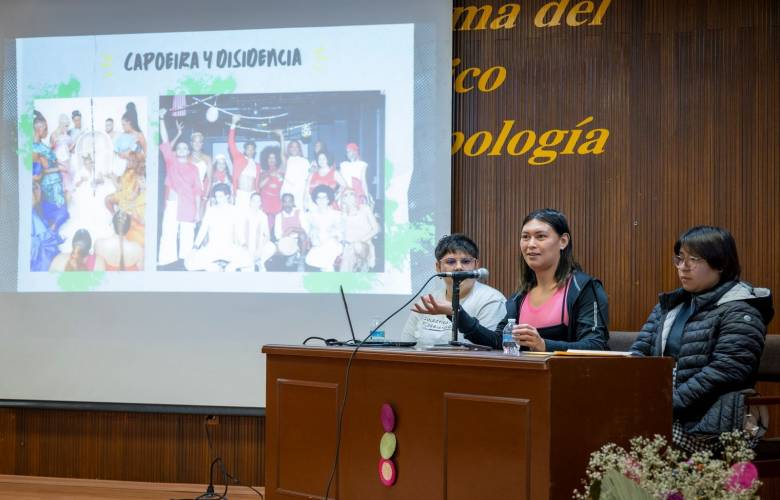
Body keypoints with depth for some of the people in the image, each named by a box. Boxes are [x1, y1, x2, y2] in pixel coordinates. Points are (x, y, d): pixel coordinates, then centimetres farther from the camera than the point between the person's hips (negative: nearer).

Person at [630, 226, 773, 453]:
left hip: (703, 427, -6)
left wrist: (672, 404, -17)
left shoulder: (739, 313, -2)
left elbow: (723, 373, -13)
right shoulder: (671, 303, 22)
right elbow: (640, 349, 17)